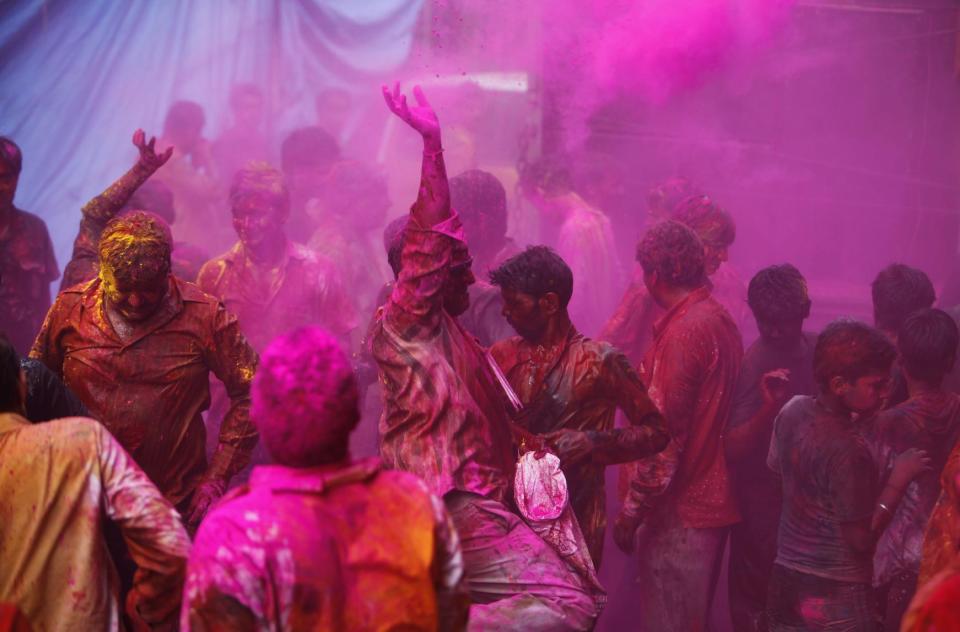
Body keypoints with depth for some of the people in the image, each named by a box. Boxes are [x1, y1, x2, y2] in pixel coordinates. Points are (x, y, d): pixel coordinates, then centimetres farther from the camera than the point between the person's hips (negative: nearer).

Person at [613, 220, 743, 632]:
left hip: (681, 508, -9)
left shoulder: (682, 332, -19)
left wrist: (632, 512, -15)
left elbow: (663, 434, -21)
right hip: (715, 500, 9)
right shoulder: (721, 319, 8)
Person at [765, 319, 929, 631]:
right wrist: (899, 480, -14)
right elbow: (862, 538, -21)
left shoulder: (794, 410, -4)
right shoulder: (847, 450, -26)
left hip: (786, 578, 8)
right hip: (835, 594, -8)